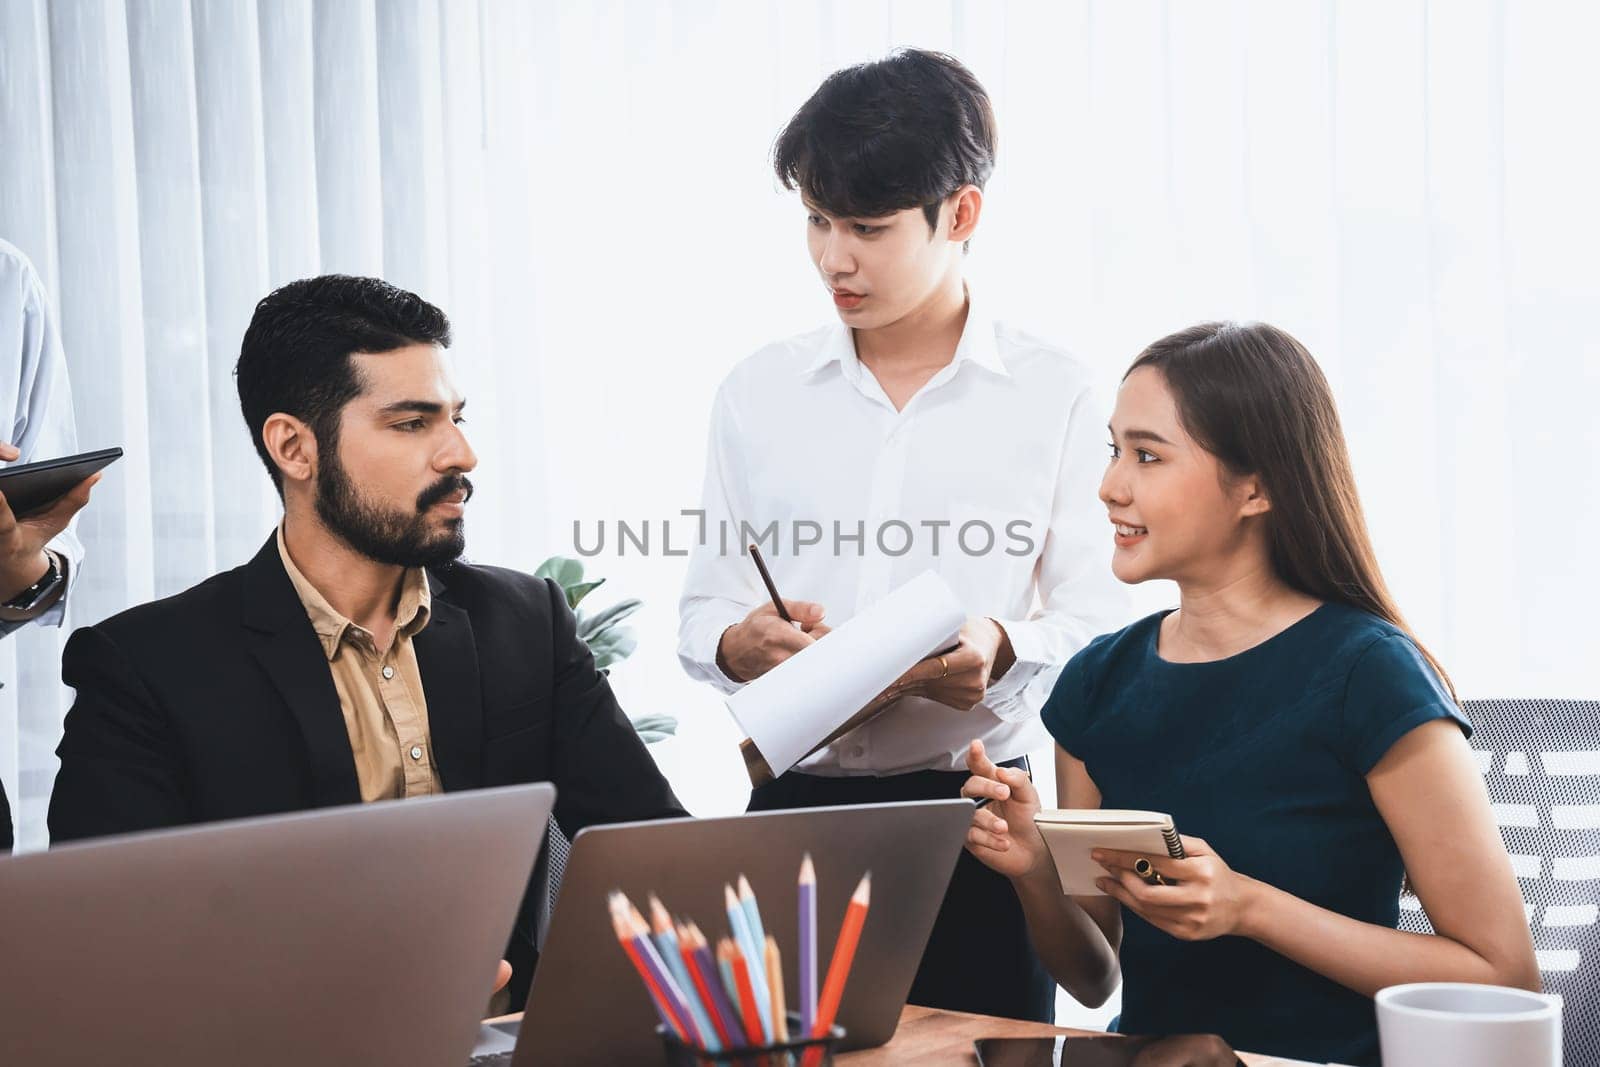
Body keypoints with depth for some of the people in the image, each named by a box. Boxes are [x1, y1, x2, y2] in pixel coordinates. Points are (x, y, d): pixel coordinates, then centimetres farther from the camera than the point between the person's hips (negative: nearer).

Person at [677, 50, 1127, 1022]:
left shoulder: (1053, 395, -1)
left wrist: (1005, 649, -23)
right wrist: (738, 644, -13)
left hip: (975, 813, -2)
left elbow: (1099, 622, -3)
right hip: (795, 805, 2)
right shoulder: (759, 391, 8)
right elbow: (704, 608, 9)